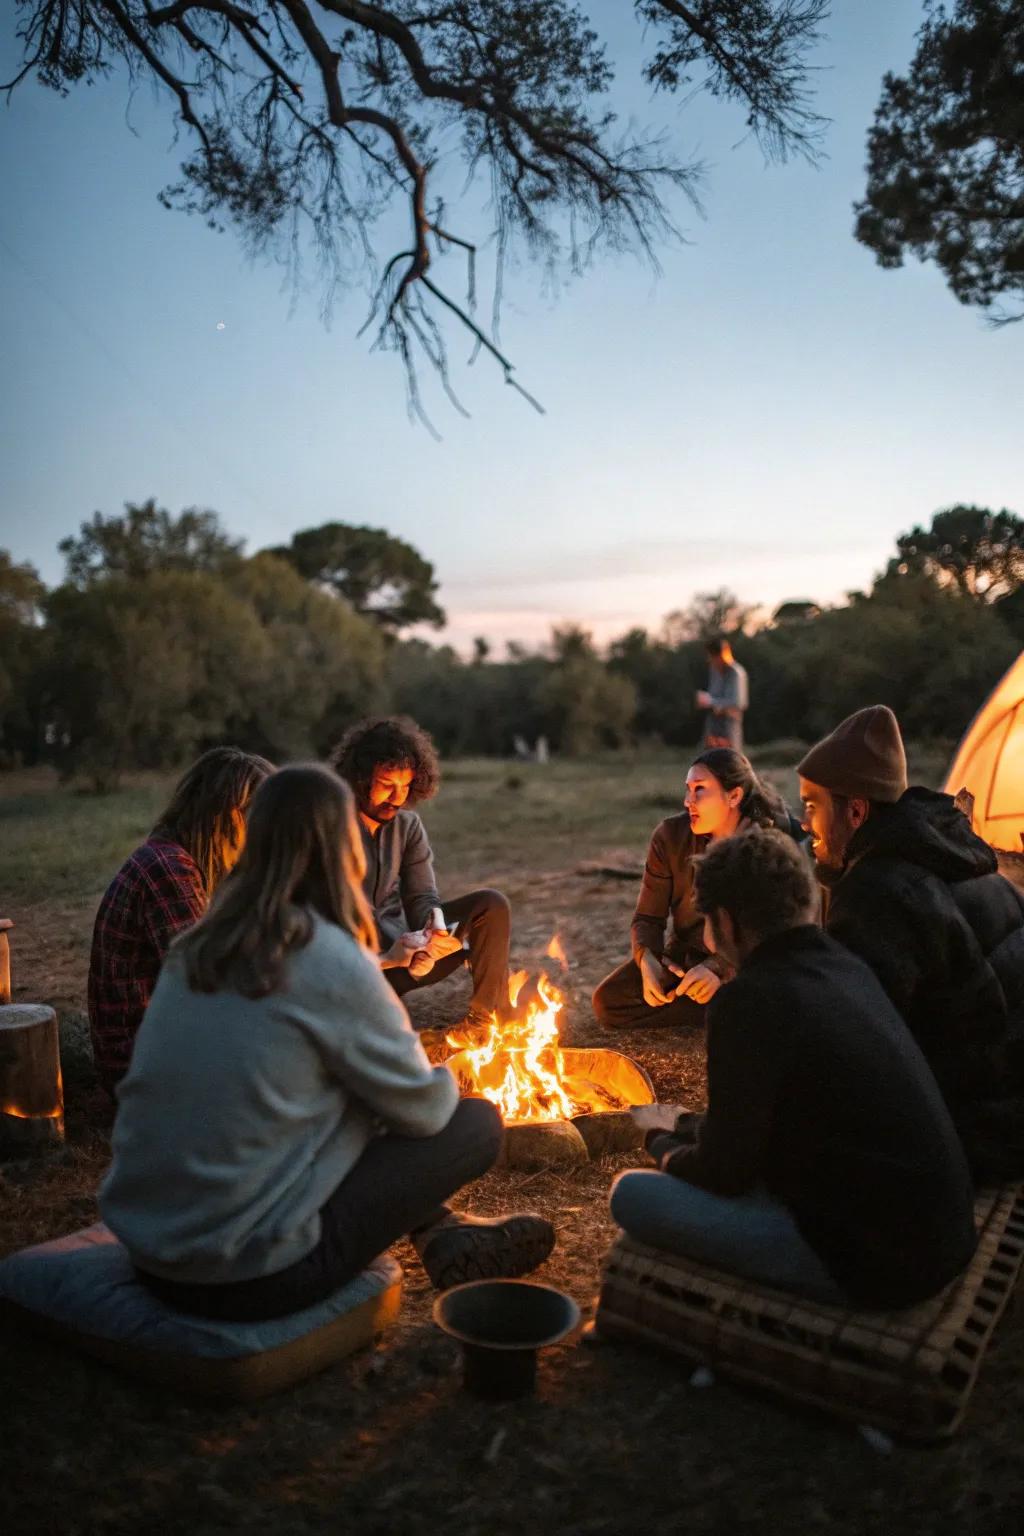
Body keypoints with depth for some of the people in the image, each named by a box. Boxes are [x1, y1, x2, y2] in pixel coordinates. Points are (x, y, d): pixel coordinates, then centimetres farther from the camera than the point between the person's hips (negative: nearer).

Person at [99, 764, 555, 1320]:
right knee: (477, 1123, 3)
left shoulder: (195, 946, 1)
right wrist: (445, 1083, 16)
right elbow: (423, 1110, -7)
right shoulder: (336, 965, -19)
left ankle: (440, 1235, 29)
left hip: (147, 1247, 7)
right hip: (244, 1274, -7)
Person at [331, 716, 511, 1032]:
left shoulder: (408, 825, 6)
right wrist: (402, 948, -31)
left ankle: (486, 1016, -6)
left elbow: (422, 897, 0)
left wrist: (431, 928, -24)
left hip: (400, 939, 6)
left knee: (491, 905, -8)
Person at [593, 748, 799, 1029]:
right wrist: (648, 961, -26)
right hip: (683, 956, 4)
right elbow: (647, 918, -3)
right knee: (608, 1002, -17)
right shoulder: (670, 836, -10)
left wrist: (718, 967, -34)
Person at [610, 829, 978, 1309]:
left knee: (633, 1194, -6)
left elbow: (725, 1174, -11)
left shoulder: (750, 1001, -20)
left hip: (872, 1262, -9)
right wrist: (691, 1127, 22)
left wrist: (666, 1151, 9)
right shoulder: (849, 969, 5)